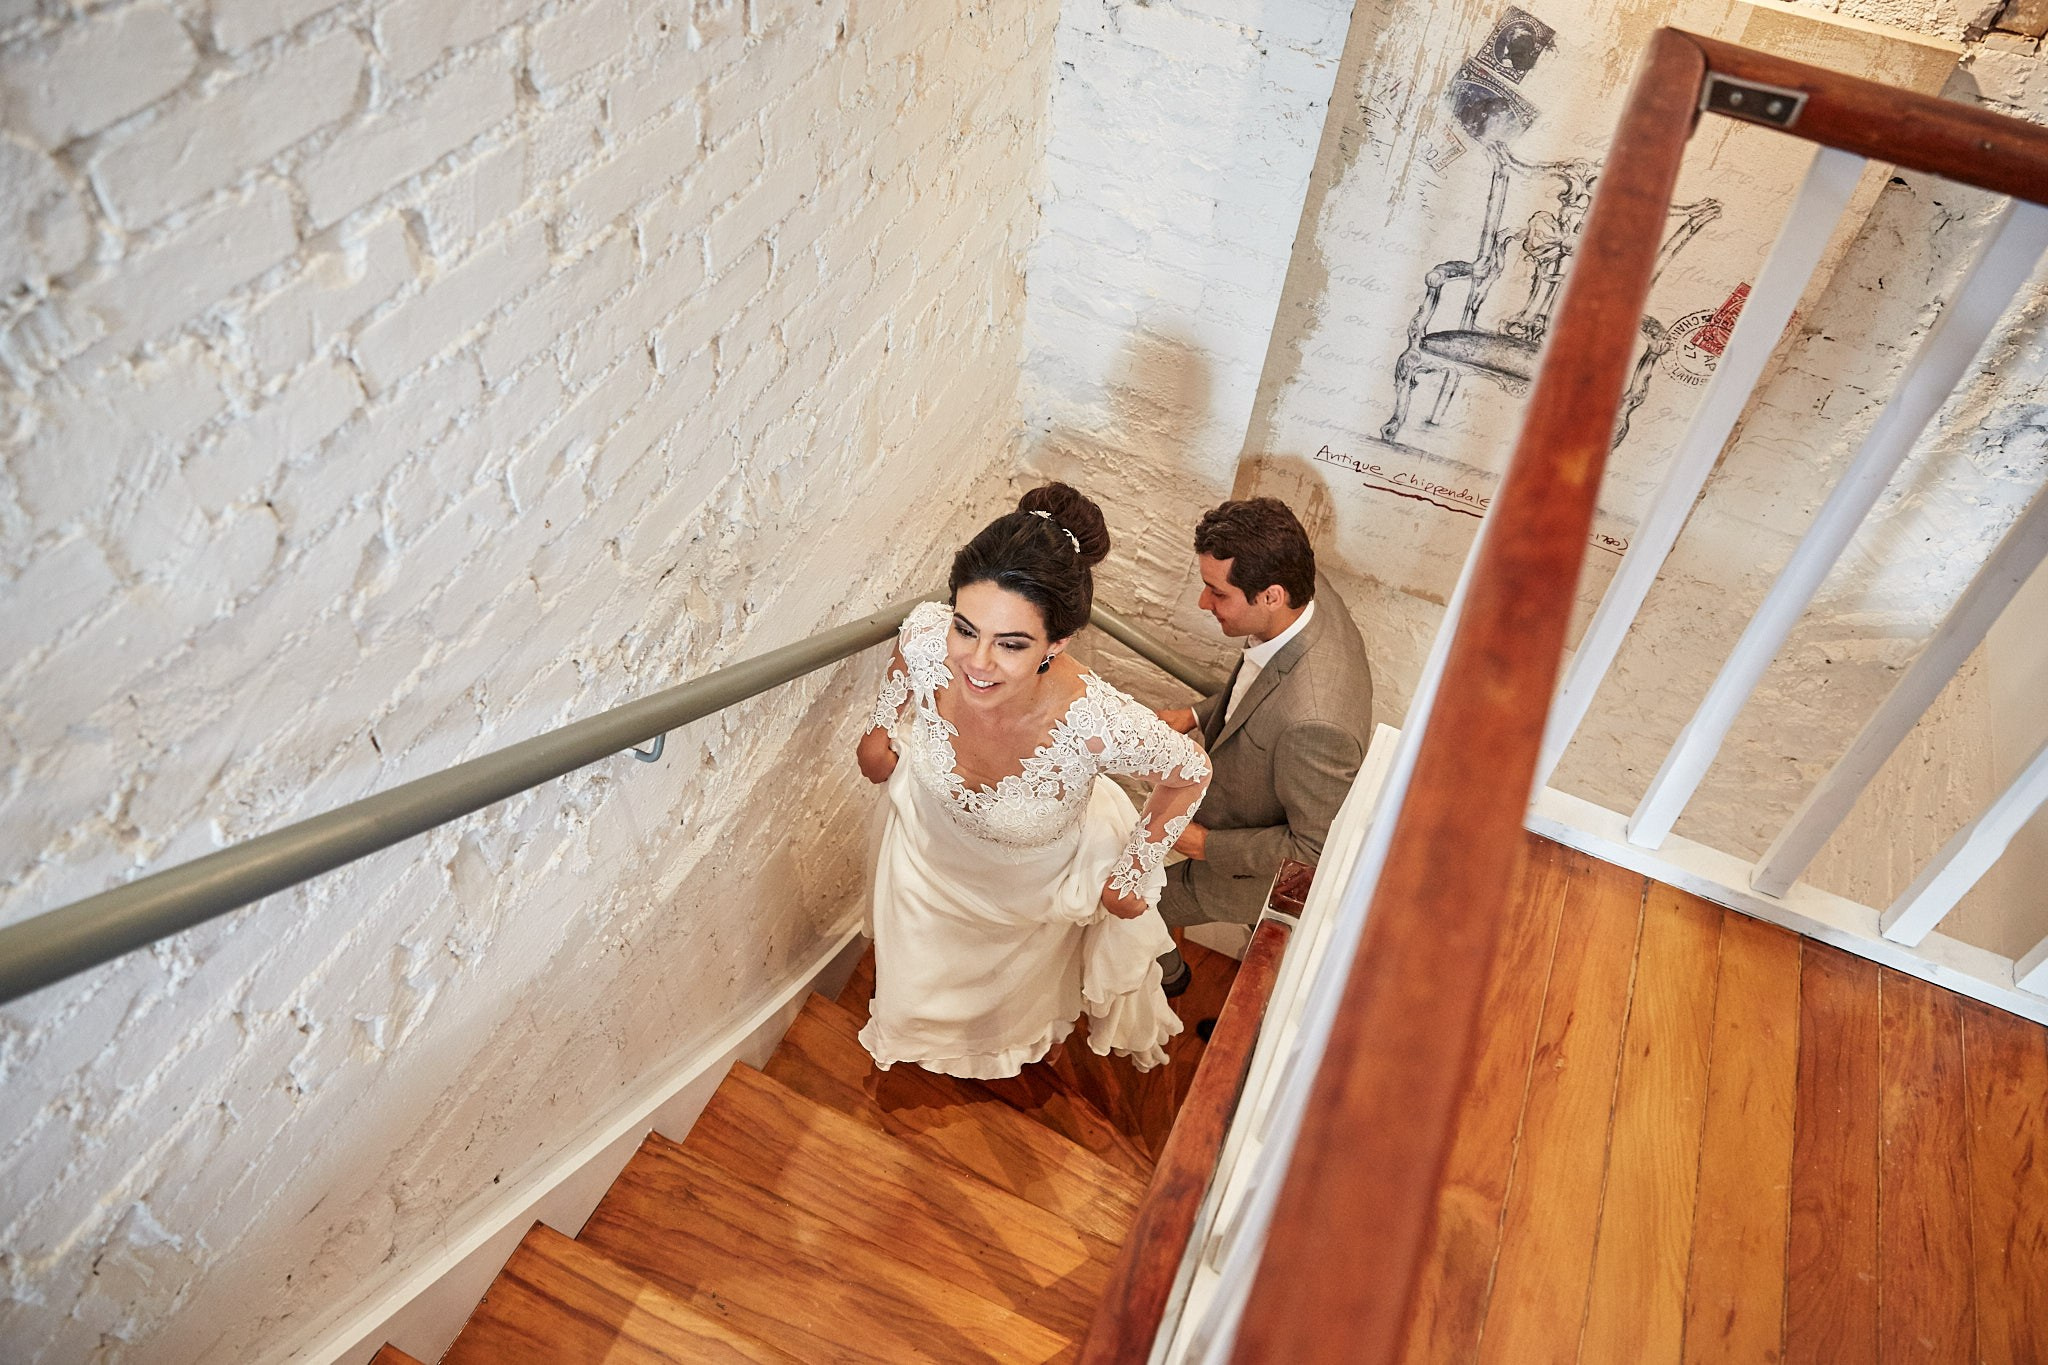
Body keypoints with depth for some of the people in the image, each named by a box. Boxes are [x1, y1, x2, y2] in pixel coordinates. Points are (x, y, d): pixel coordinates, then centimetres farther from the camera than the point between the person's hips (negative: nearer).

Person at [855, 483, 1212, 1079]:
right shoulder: (927, 639, -39)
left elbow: (1189, 774, -25)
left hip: (1035, 888, -2)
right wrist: (884, 728, -2)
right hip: (931, 846, 2)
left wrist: (1134, 875, -13)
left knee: (1019, 1001, 35)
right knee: (917, 992, 34)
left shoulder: (1097, 725, -48)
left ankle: (1022, 1043, 75)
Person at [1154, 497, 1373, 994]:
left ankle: (1164, 974, 42)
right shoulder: (1312, 594, -20)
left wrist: (1203, 844, -25)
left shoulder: (1312, 724, -46)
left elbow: (1318, 849, -30)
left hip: (1258, 873, -7)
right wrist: (1195, 715, -6)